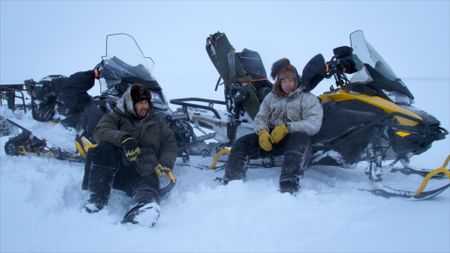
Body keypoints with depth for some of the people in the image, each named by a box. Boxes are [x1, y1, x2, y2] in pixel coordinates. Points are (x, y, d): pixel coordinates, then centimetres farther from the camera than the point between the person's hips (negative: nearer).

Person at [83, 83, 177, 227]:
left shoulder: (158, 122, 28)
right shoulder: (115, 117, 19)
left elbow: (170, 145, 20)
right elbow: (101, 132, -1)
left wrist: (164, 163, -3)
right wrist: (123, 138, -22)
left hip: (144, 172, 1)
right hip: (114, 168, 0)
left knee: (149, 186, -34)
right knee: (105, 149, -33)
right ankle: (96, 201, -32)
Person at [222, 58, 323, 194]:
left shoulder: (308, 99, 4)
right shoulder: (271, 97, 19)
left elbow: (314, 124, -11)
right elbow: (260, 118, 12)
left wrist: (287, 128, -22)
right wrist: (262, 132, -14)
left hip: (293, 138, -4)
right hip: (270, 137, 5)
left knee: (300, 137, -40)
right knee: (241, 143, -14)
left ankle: (288, 187, -52)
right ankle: (231, 181, -18)